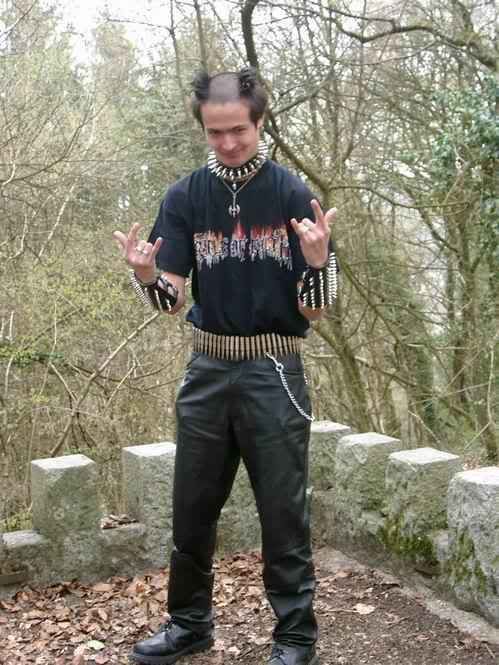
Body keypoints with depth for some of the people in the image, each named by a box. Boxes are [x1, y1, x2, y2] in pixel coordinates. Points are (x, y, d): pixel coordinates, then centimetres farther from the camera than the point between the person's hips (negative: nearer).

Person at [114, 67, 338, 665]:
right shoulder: (184, 198, 1)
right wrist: (146, 277, -23)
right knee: (192, 509, 14)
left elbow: (314, 310, -7)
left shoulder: (291, 194, -6)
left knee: (283, 514, 5)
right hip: (207, 371, 4)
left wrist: (317, 261, -28)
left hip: (273, 373, -3)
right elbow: (171, 300, -1)